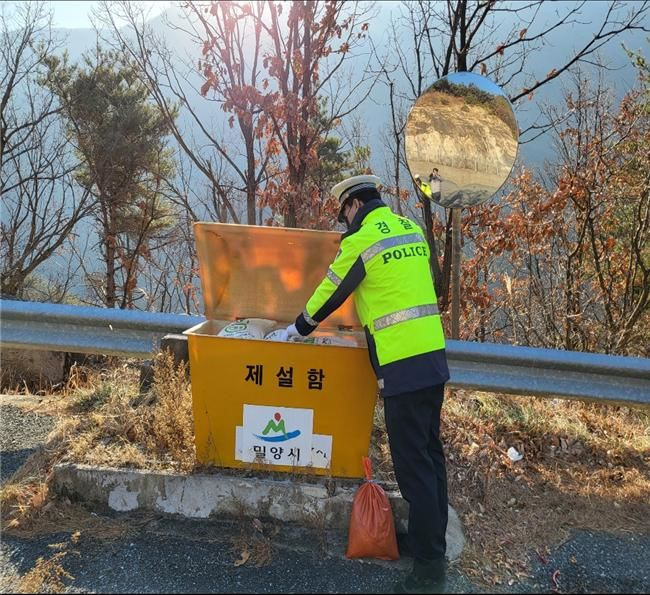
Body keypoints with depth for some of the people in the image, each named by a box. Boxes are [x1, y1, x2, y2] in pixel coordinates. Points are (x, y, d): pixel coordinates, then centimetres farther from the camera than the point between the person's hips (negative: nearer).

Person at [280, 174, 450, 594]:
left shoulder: (361, 239, -8)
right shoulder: (413, 230, 14)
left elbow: (330, 292, 2)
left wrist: (298, 328, 19)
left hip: (403, 364, -8)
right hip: (433, 354, 8)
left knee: (413, 463, -2)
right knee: (430, 452, 17)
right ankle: (432, 538, 31)